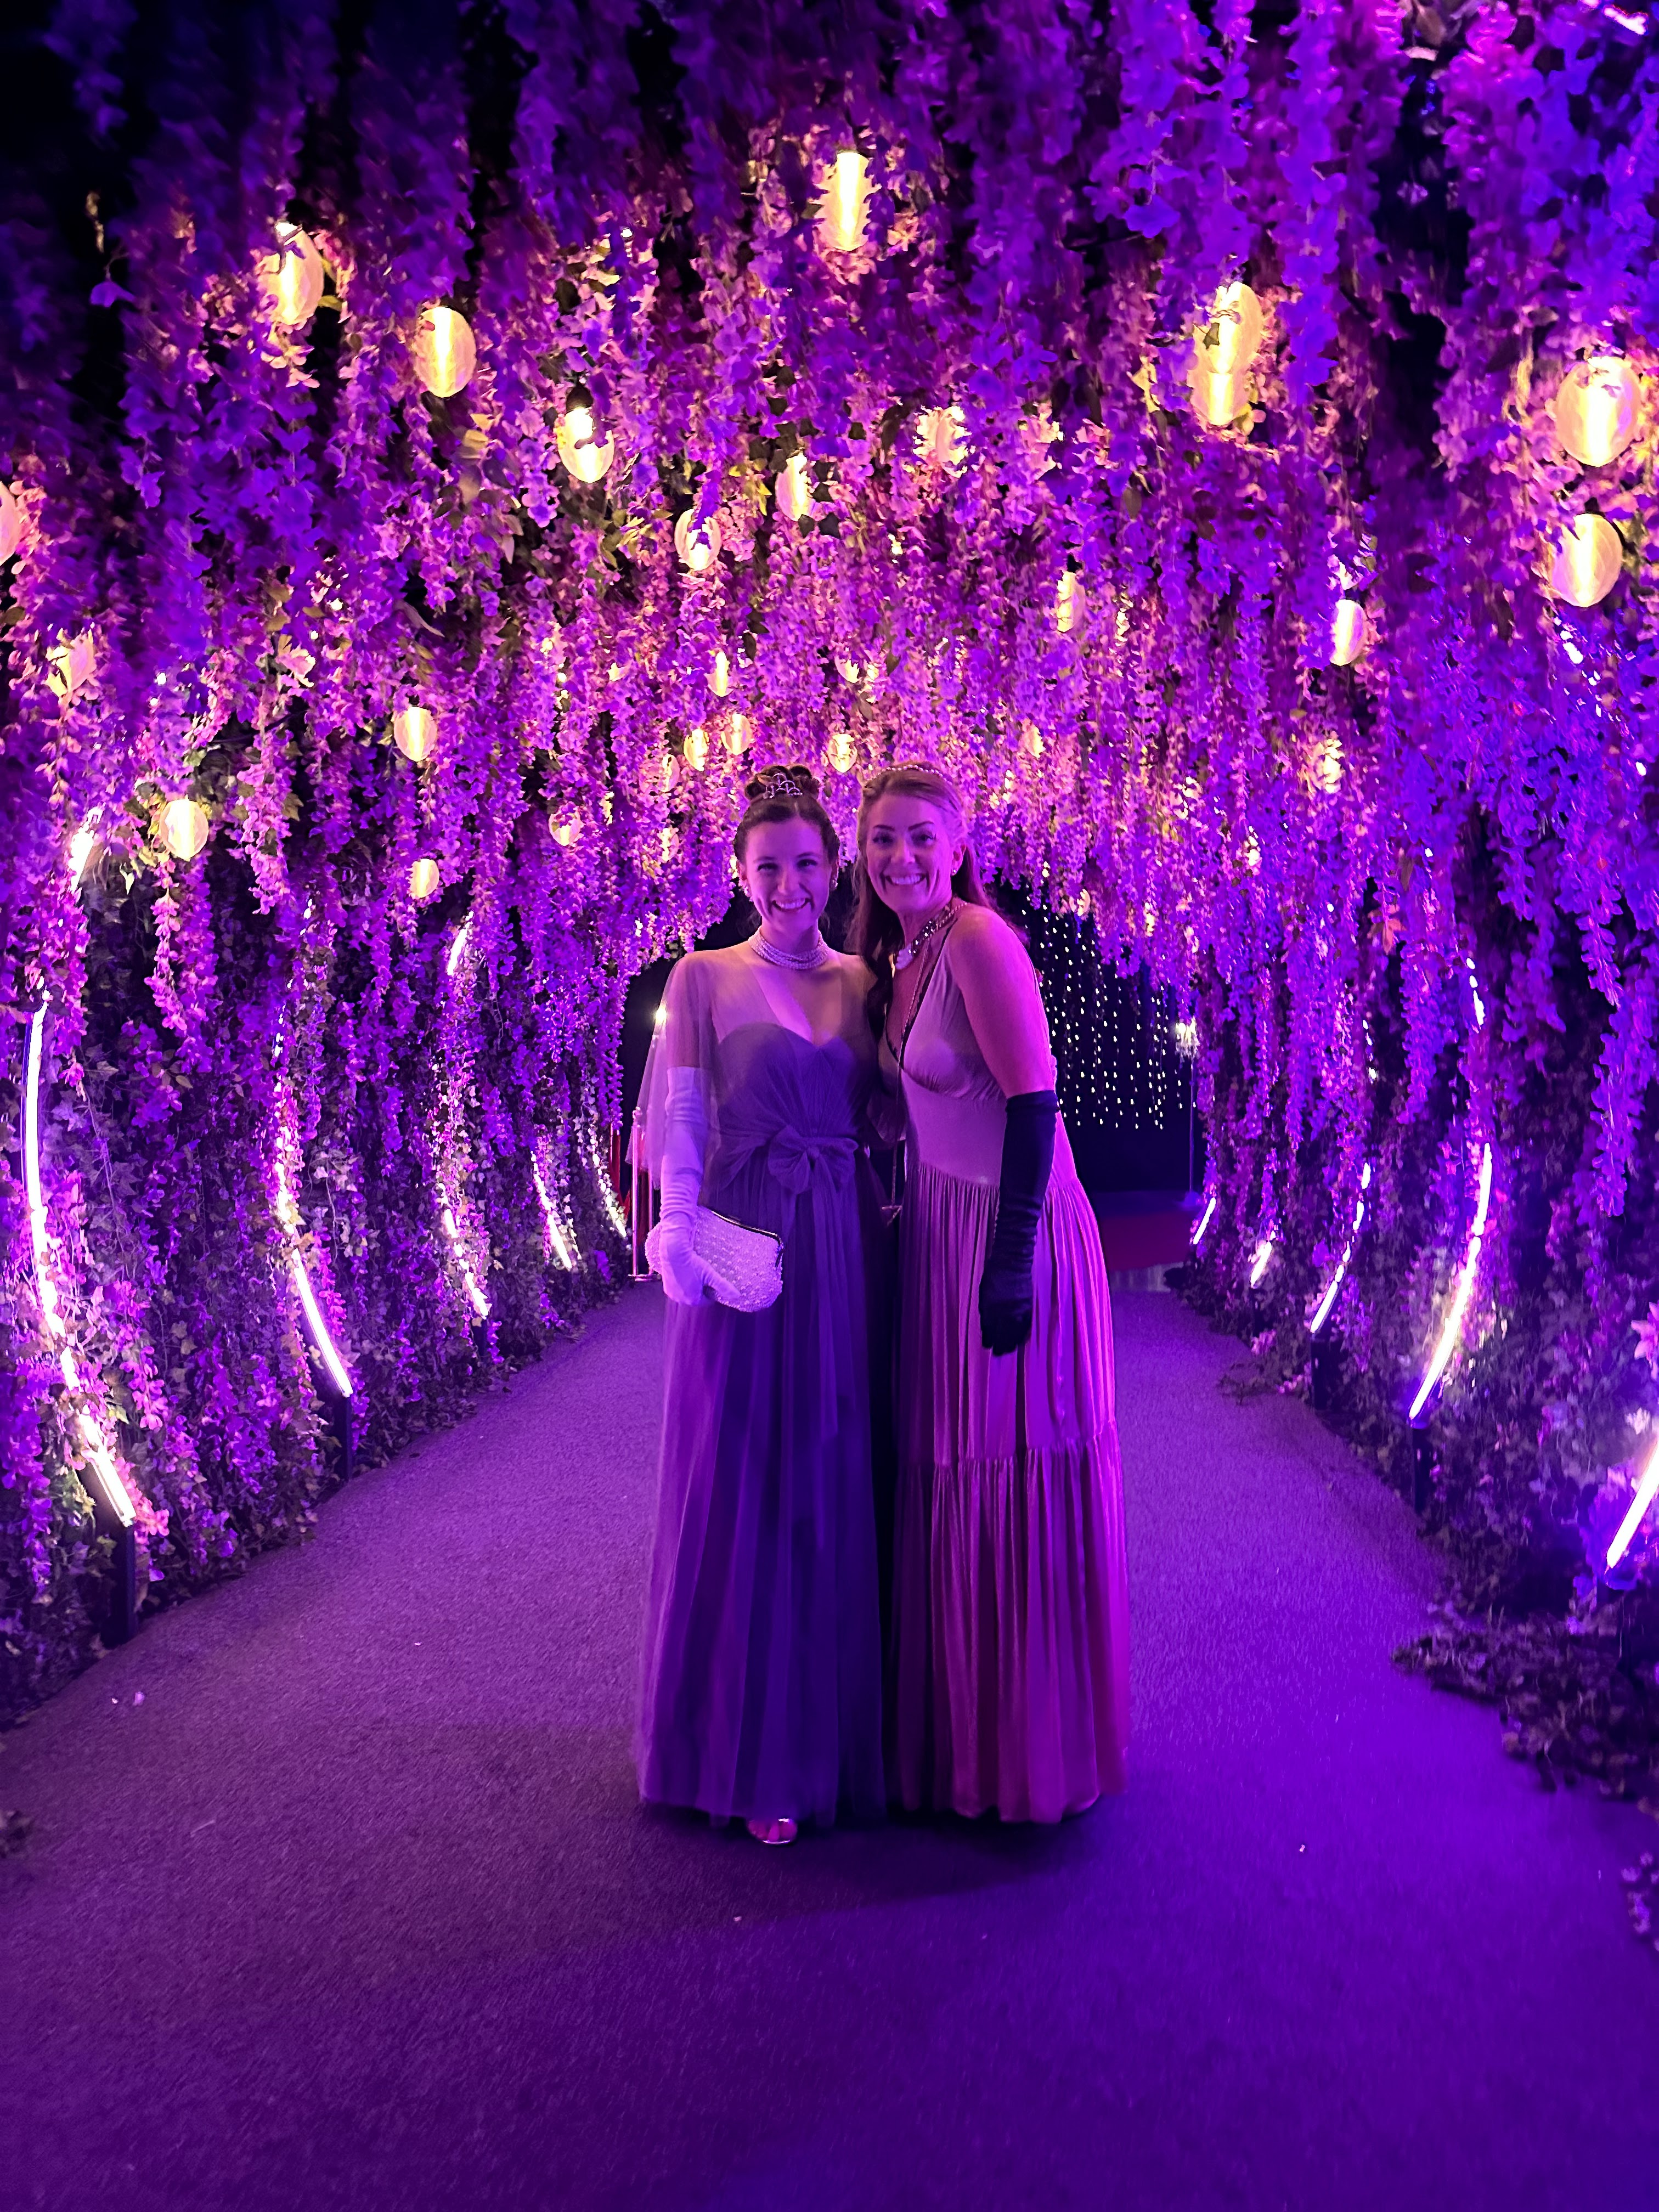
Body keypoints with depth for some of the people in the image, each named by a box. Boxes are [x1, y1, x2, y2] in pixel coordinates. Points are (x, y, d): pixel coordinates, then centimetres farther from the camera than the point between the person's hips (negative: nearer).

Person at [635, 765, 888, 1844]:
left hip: (849, 1256, 3)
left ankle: (847, 1727, 27)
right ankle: (755, 1753, 20)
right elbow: (681, 1126, -3)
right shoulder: (705, 979, 2)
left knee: (844, 1484, 9)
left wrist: (892, 1234, -5)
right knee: (747, 1484, 4)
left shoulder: (863, 983, 10)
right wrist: (678, 1228, -16)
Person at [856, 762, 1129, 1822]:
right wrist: (913, 1220, 17)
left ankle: (1036, 1749, 17)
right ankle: (955, 1727, 28)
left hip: (1012, 1235, -8)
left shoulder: (978, 941, -14)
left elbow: (1033, 1105, -19)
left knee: (1013, 1476, 0)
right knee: (946, 1474, 13)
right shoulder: (896, 957, 12)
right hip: (940, 1232, 8)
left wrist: (1009, 1260, -22)